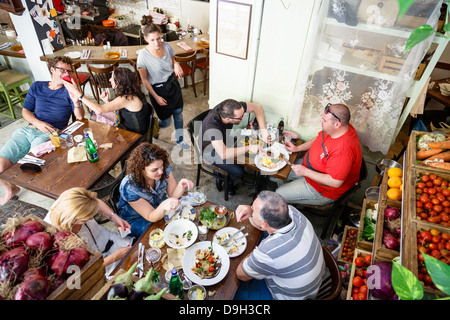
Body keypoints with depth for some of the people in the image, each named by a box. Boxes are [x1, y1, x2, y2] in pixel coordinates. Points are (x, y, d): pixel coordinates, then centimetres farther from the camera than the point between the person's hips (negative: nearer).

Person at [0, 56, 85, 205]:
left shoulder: (69, 91, 8)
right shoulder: (37, 87, 18)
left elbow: (80, 117, -4)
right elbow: (25, 111, 16)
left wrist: (76, 100, -24)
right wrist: (37, 123, -6)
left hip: (50, 134, -4)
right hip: (28, 130, 4)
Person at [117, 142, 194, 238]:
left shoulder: (164, 167, -21)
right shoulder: (129, 187, -33)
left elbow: (173, 194, -13)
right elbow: (151, 217, -27)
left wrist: (181, 186, -37)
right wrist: (163, 206, -50)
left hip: (160, 209, 5)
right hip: (136, 219, -4)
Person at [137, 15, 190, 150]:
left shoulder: (167, 46, -10)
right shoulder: (143, 56, -23)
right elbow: (144, 80, -14)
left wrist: (177, 65, -15)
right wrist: (156, 97, -14)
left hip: (173, 84, 5)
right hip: (158, 89, -4)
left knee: (178, 113, 14)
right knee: (166, 121, 7)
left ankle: (179, 139, 35)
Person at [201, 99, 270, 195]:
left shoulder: (232, 108, -26)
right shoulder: (212, 126, -42)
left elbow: (257, 107, -16)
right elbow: (223, 154, -46)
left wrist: (263, 129, -29)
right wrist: (248, 148, -43)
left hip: (224, 141, 7)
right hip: (211, 150, -6)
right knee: (238, 172, -18)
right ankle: (228, 182, 18)